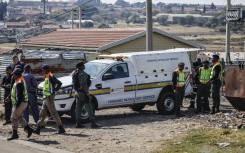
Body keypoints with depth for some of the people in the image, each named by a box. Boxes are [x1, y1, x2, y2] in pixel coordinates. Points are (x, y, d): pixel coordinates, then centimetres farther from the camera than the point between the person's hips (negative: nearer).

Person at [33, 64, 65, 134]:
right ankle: (38, 129, 11)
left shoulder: (50, 76, -15)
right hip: (45, 97, 10)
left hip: (49, 97, -10)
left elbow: (59, 83, -23)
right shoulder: (46, 76, 16)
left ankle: (61, 128, -1)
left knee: (53, 113, -7)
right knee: (42, 113, 9)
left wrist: (55, 90, -15)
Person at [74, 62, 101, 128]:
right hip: (83, 93, -10)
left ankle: (78, 123, 11)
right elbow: (84, 85, -22)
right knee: (89, 108, -5)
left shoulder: (76, 74, 14)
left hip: (77, 92, 10)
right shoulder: (83, 74, -16)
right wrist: (87, 93, -21)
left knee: (78, 109, 9)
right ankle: (93, 123, -6)